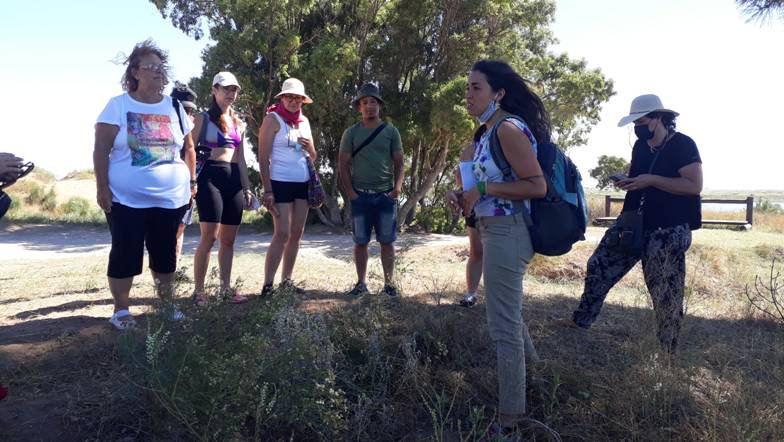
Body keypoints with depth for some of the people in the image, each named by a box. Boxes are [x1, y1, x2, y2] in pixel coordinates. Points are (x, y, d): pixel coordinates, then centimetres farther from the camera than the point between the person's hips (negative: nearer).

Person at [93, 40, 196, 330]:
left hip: (170, 197, 3)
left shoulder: (174, 107, 8)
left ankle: (167, 304, 25)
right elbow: (101, 149, -5)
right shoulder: (118, 105, -2)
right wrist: (102, 187, -11)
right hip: (126, 198, -3)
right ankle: (121, 310, 16)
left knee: (165, 252, 11)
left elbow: (188, 147, 15)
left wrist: (191, 181, 9)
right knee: (125, 253, 3)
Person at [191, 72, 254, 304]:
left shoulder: (238, 122, 18)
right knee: (210, 236, -9)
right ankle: (198, 290, -1)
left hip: (234, 179, 5)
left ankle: (225, 287, 16)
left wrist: (247, 186, 15)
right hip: (211, 176, -5)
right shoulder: (203, 118, 3)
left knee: (229, 239, 7)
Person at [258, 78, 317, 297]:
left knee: (297, 233, 7)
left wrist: (310, 147, -4)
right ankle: (267, 285, -5)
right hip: (281, 183, -7)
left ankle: (286, 281, 17)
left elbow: (313, 156, 20)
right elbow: (263, 157, -9)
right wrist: (267, 190, -15)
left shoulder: (304, 121, 13)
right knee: (282, 234, -11)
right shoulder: (273, 119, -5)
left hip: (303, 183, 7)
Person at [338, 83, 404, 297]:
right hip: (360, 196, 0)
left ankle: (389, 283, 12)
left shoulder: (391, 131, 6)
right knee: (361, 242, 5)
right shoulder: (351, 133, 4)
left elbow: (399, 163, 6)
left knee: (387, 241, 3)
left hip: (386, 195, 0)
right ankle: (361, 283, 15)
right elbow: (343, 164, 3)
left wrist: (398, 186, -10)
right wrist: (350, 193, -5)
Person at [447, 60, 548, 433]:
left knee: (504, 326, -1)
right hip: (494, 230, 10)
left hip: (507, 232, -10)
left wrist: (484, 188, -21)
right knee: (505, 312, 25)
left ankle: (510, 420, 13)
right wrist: (466, 196, 2)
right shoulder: (487, 132, 12)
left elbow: (537, 186, -20)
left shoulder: (509, 129, -16)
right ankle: (529, 369, 47)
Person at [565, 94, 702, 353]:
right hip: (634, 222, 7)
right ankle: (580, 321, 20)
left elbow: (695, 185, -19)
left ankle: (667, 350, 17)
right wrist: (628, 183, 1)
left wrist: (651, 180, -23)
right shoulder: (640, 146, 11)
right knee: (599, 266, 6)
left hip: (669, 230, -7)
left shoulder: (683, 145, -12)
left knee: (666, 292, 0)